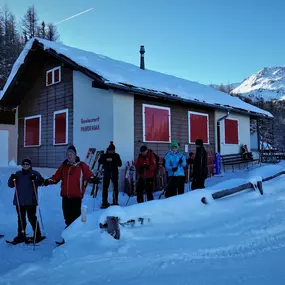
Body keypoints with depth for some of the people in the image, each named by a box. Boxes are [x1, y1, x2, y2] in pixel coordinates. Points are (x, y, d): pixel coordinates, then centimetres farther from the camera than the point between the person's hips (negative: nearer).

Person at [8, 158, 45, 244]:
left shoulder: (35, 173, 4)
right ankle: (21, 236, 20)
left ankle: (37, 235, 8)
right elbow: (10, 185, 11)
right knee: (21, 219, 10)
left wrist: (35, 179, -27)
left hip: (31, 201, -4)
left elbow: (41, 182, -8)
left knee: (32, 218, -3)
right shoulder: (18, 174, 14)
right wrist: (12, 179, -9)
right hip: (19, 201, 4)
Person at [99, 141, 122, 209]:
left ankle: (115, 202, 13)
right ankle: (104, 202, 6)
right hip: (106, 173, 0)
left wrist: (113, 160, -16)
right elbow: (100, 161, -8)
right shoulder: (104, 155, 5)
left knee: (115, 187, 3)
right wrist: (106, 160, -23)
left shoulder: (116, 156, 4)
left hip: (114, 173, 0)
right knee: (105, 187, -3)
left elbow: (120, 164, -3)